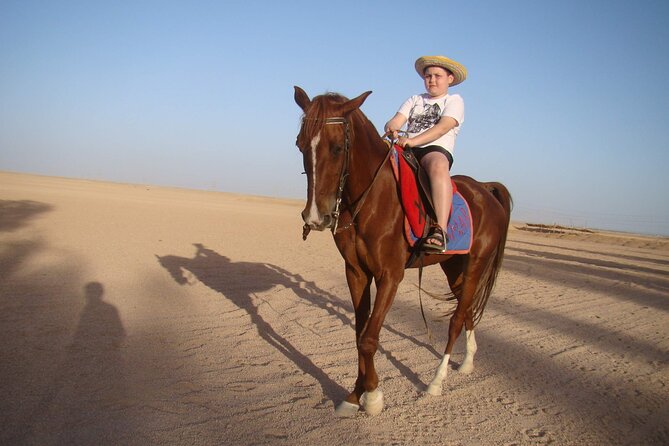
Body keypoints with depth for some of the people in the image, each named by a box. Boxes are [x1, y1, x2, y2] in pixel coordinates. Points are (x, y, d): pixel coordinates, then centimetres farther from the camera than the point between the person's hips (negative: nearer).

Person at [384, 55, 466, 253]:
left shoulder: (454, 100, 11)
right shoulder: (415, 100, 26)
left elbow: (443, 127, -8)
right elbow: (396, 121, 10)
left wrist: (414, 140, -23)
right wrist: (391, 128, -16)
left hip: (437, 150, -5)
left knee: (438, 166, -41)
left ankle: (439, 231, -53)